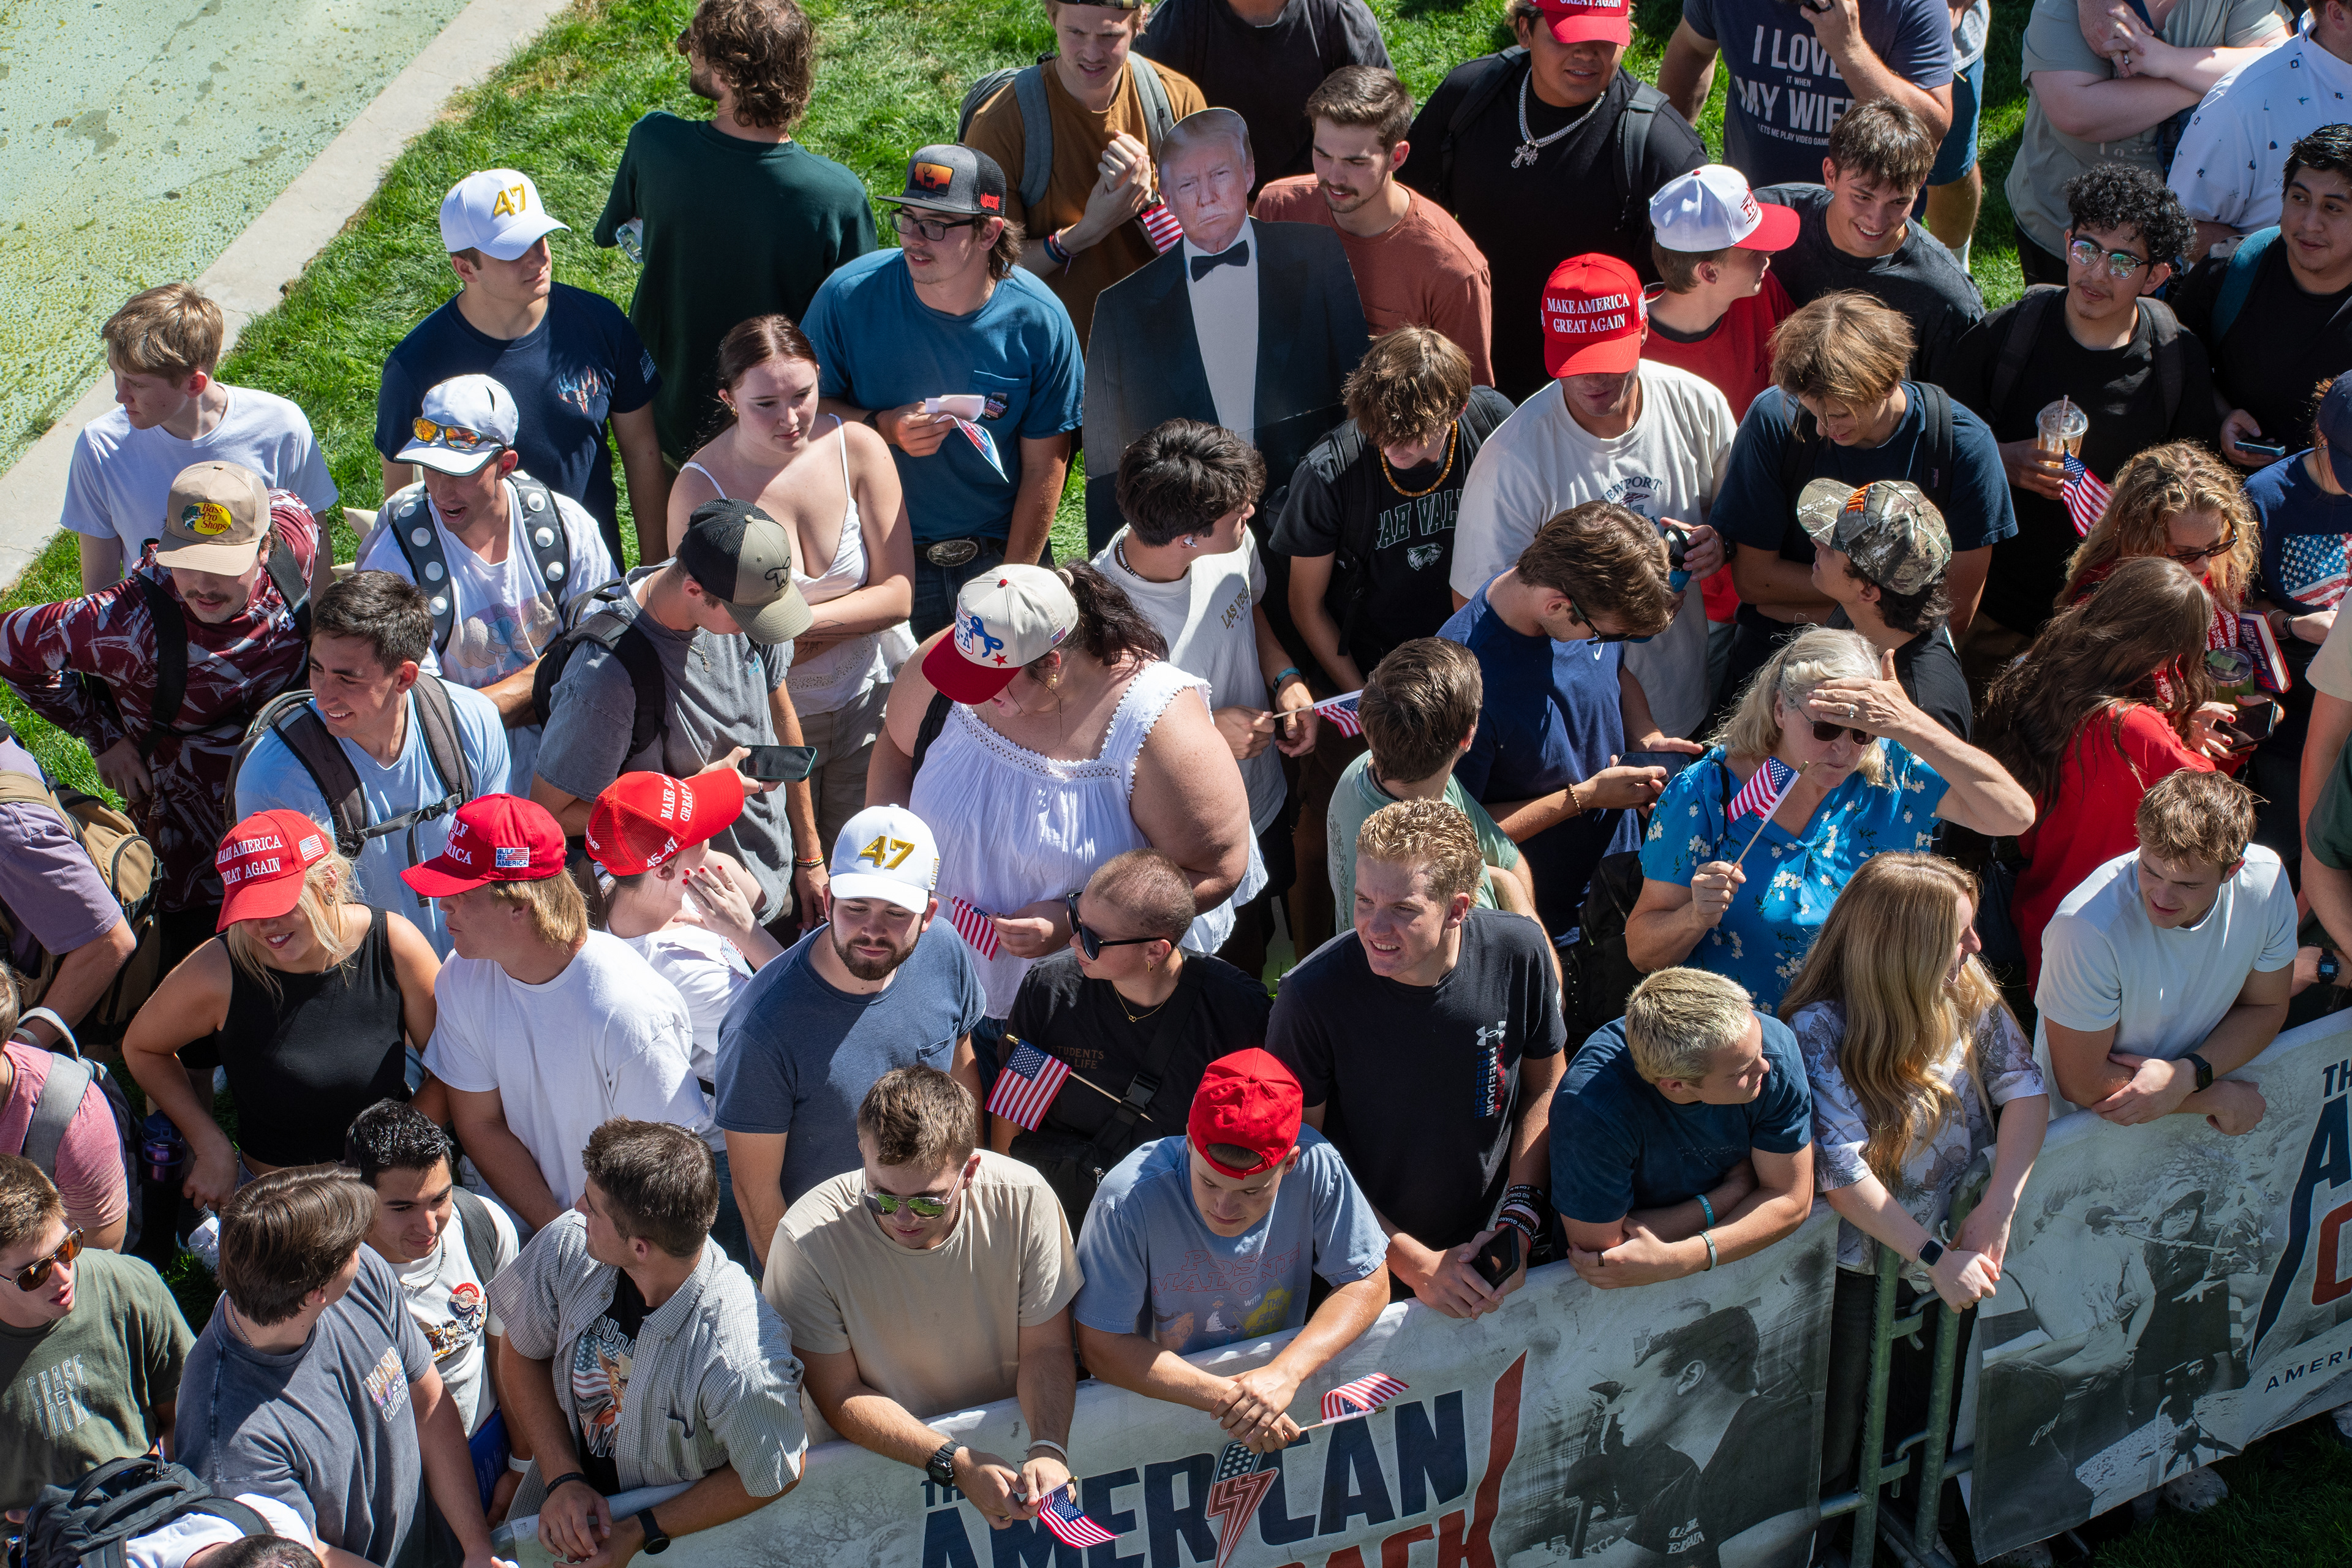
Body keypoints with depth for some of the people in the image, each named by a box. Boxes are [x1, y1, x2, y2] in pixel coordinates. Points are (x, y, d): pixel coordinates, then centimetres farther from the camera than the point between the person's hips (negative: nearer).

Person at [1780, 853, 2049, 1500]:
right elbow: (1841, 1173, -26)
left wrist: (1998, 1208, -21)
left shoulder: (1966, 993, -6)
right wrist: (1935, 1258, -26)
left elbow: (2026, 1087, -8)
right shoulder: (1820, 1031, -23)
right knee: (1832, 1465, 8)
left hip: (1953, 1257, 5)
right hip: (1859, 1271, -5)